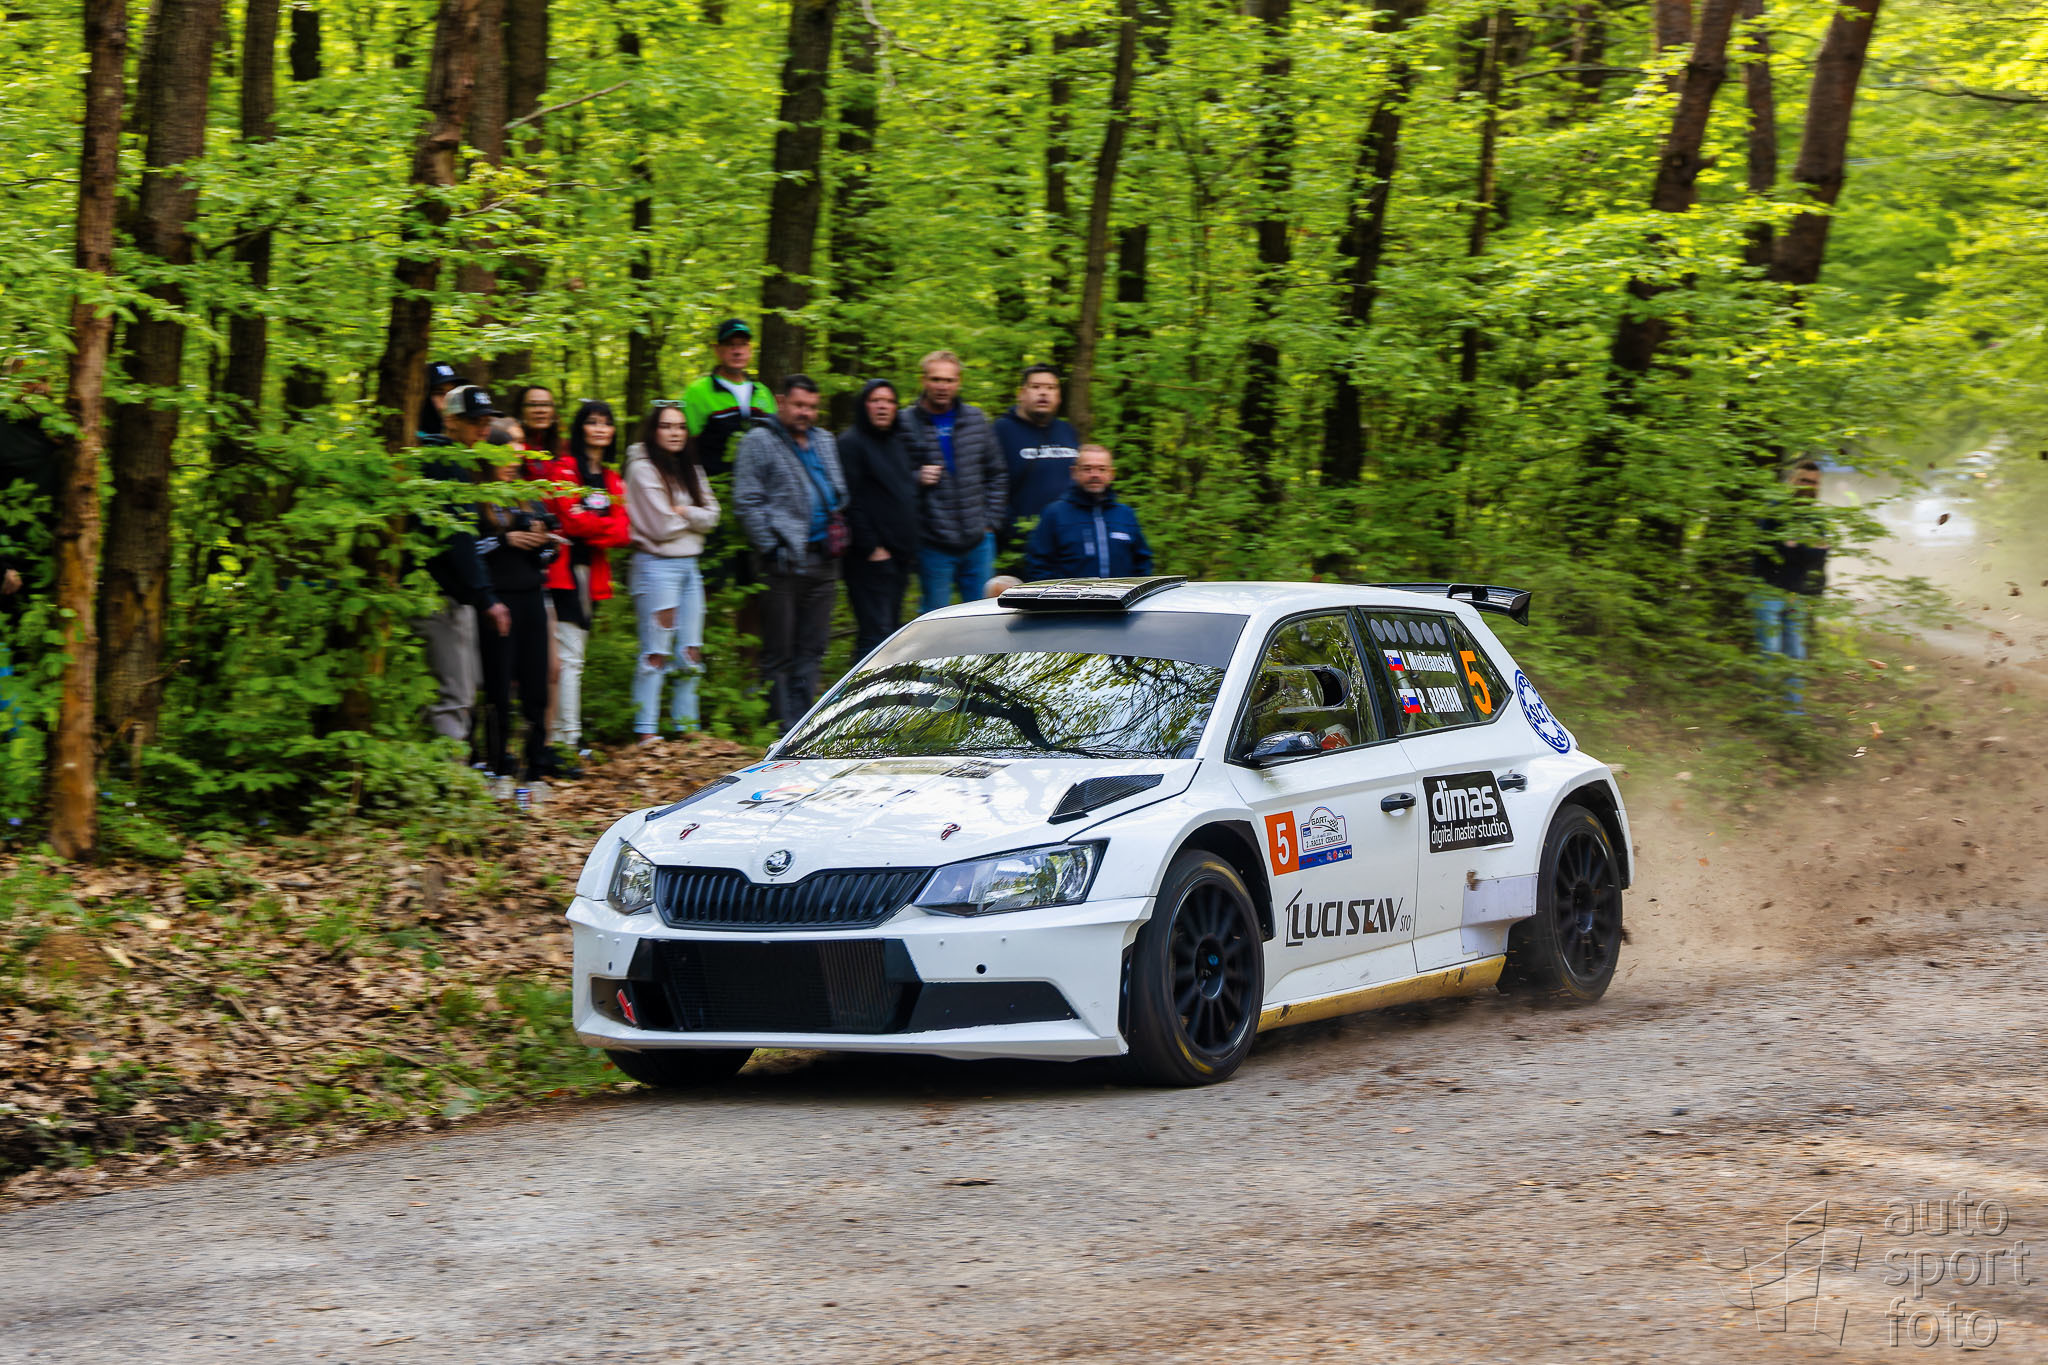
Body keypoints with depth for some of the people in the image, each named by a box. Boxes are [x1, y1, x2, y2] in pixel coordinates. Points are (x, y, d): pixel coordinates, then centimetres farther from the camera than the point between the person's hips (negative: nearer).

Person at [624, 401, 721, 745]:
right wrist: (693, 517, 2)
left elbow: (711, 516, 6)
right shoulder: (643, 470, -8)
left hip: (689, 565, 8)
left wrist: (683, 512, -10)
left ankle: (687, 725, 13)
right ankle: (646, 731, -8)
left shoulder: (690, 470, 15)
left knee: (691, 651, 8)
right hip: (657, 565, -7)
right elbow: (661, 527, -13)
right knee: (656, 652, -9)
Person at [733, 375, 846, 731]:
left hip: (822, 563, 7)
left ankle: (803, 721, 13)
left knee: (812, 648, 8)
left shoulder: (825, 442, 18)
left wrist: (838, 535, 12)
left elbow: (839, 494, 27)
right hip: (785, 563, -7)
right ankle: (785, 729, 0)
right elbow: (748, 502, -9)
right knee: (779, 652, -2)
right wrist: (771, 548, -13)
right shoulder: (759, 443, -4)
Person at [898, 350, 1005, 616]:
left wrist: (990, 521, 8)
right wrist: (916, 479, -18)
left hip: (978, 543, 4)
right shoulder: (905, 423, -5)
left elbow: (997, 474, 15)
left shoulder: (976, 419, 8)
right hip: (933, 546, -4)